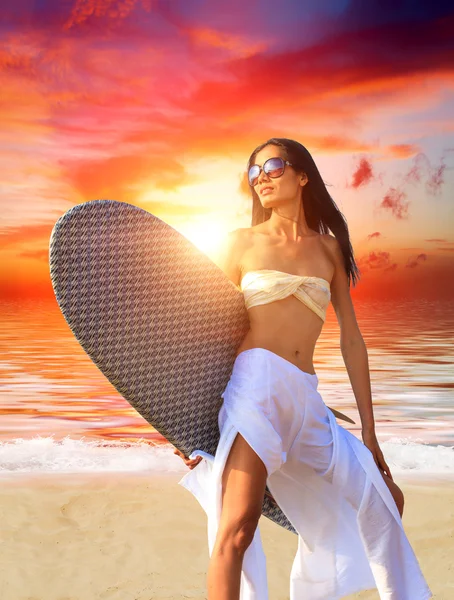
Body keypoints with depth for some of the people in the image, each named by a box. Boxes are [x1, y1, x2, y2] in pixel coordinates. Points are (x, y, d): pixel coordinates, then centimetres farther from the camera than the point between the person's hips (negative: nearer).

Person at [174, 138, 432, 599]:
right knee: (237, 528, -19)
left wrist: (368, 434, 12)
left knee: (384, 500, 10)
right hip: (254, 384, -4)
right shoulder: (243, 242, 7)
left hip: (306, 400, 5)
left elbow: (351, 339, 13)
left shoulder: (330, 248, 15)